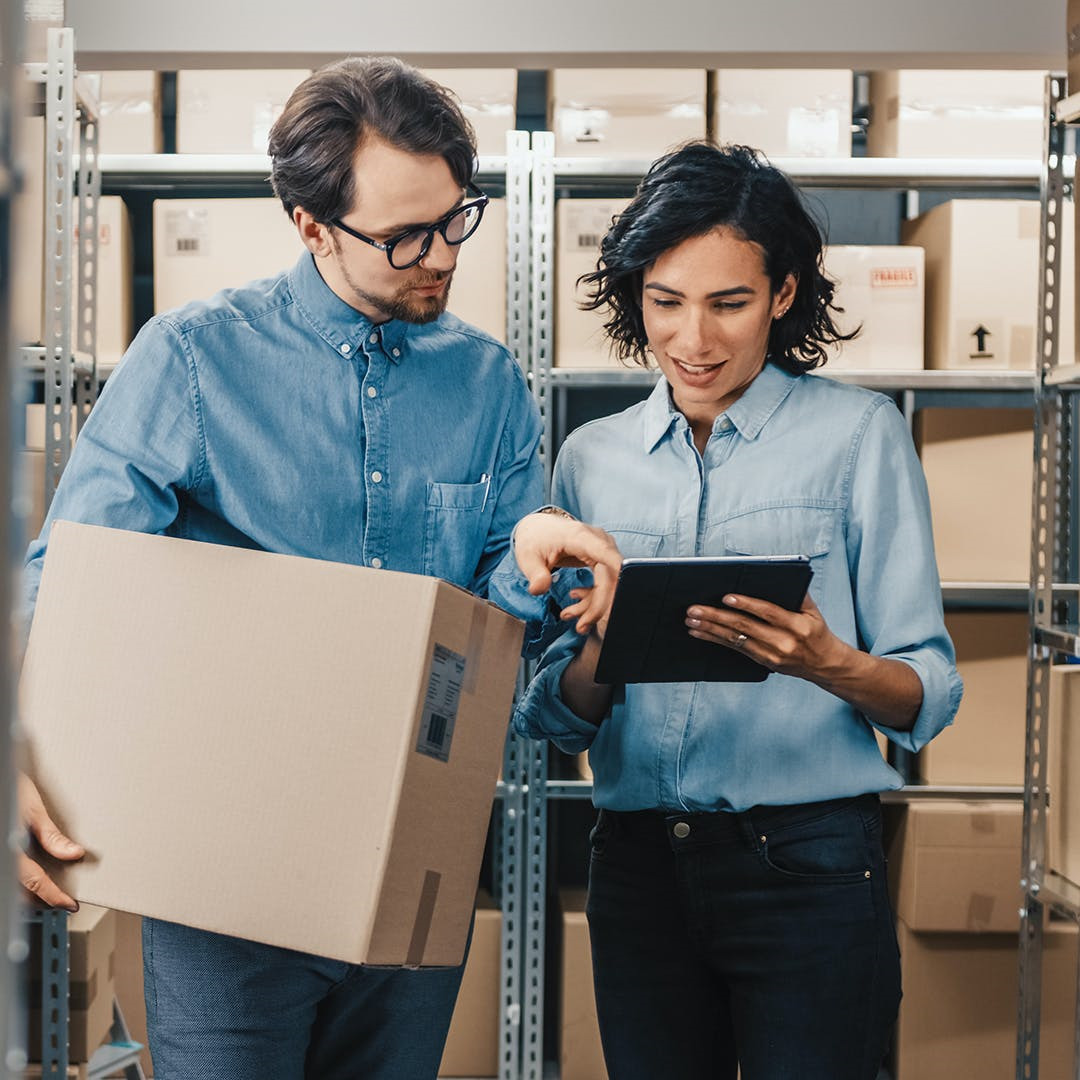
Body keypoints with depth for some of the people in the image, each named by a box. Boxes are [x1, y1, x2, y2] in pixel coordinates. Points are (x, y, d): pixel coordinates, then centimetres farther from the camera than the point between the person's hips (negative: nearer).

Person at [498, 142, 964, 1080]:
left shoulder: (857, 432, -1)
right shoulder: (592, 458, 10)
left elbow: (930, 695, -5)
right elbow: (554, 717, 10)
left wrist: (827, 663, -25)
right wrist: (605, 651, -11)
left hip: (807, 862, -3)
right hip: (638, 863, 4)